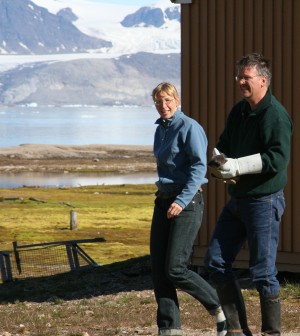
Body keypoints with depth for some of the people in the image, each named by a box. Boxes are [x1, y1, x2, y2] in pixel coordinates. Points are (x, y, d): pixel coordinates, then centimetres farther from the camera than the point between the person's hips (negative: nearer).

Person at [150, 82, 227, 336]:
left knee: (175, 269, -12)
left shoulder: (189, 127, -9)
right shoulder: (161, 131, 15)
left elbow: (199, 167, -17)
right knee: (159, 269, 1)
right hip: (163, 201, 8)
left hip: (187, 203, -8)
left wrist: (182, 201, -25)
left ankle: (221, 309, 7)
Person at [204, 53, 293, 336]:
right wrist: (220, 164, -4)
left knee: (262, 271, -4)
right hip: (237, 200, 9)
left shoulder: (276, 115, -15)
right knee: (216, 261, 7)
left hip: (264, 201, -9)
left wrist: (238, 166, -27)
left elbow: (278, 158, -24)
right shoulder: (238, 111, 12)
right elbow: (224, 145, 19)